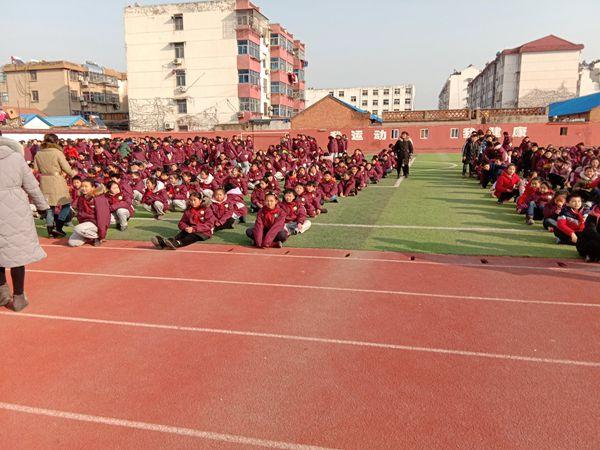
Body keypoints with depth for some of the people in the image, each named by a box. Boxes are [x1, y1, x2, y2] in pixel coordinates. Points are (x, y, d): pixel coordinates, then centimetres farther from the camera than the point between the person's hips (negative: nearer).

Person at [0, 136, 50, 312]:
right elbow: (31, 186, 1)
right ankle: (18, 297, 17)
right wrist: (42, 205, 14)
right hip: (16, 211, 0)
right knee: (18, 251, 7)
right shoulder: (16, 157, -4)